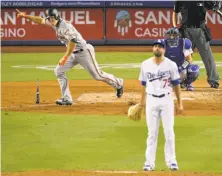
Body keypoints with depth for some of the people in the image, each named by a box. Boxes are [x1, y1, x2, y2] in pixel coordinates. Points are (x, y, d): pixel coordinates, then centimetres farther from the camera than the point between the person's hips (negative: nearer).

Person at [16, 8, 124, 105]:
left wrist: (65, 58, -32)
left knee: (97, 75, -2)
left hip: (84, 51, -9)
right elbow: (41, 20, 12)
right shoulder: (54, 24, 2)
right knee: (58, 71, -1)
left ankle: (118, 83, 23)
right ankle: (67, 99, -4)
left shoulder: (65, 26, -24)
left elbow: (73, 42, -31)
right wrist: (25, 16, 4)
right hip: (73, 54, 9)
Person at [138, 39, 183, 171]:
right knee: (152, 133, 3)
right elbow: (144, 84, 13)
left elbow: (176, 84, 1)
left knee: (169, 132, -1)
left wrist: (180, 103, -1)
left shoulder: (171, 65, -2)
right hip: (151, 100, 1)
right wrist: (142, 101, 15)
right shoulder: (146, 65, 4)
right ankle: (150, 163, 5)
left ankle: (171, 161, 7)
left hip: (167, 100, -1)